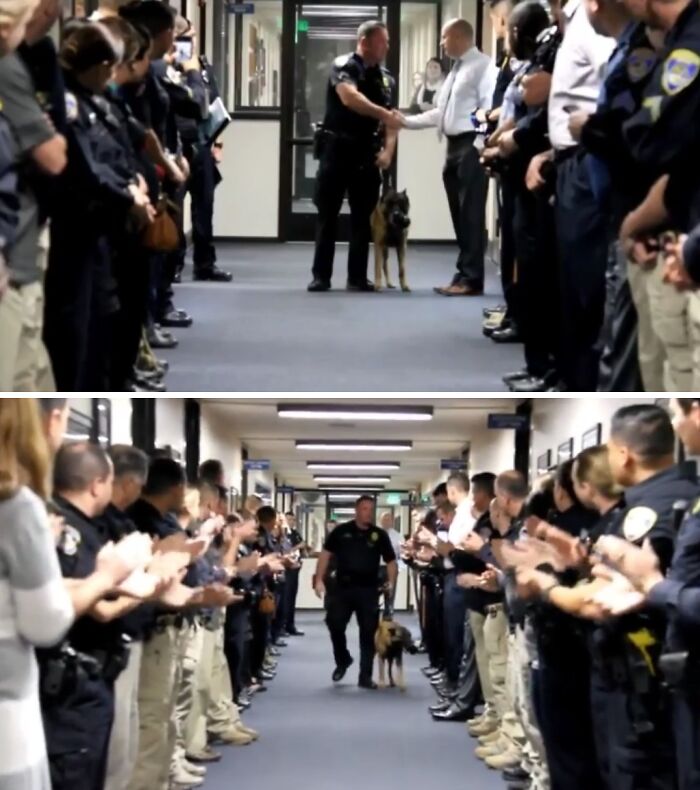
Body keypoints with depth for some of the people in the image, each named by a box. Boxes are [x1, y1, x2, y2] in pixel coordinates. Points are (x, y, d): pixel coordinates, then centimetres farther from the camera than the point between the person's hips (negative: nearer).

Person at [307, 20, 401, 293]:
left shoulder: (386, 77, 9)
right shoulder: (344, 65, -9)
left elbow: (391, 119, 9)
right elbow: (350, 98, -28)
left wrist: (388, 149, -7)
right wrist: (384, 114, -35)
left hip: (367, 152, 5)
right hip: (337, 148, -5)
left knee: (363, 216, 5)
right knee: (328, 214, 1)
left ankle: (357, 277, 11)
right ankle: (321, 276, 6)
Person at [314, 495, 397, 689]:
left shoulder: (379, 535, 5)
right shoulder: (341, 531, 2)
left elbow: (391, 561, 9)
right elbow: (326, 554, 3)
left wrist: (391, 582, -6)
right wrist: (319, 580, -6)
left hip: (368, 589, 1)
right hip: (342, 587, -1)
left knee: (368, 632, 1)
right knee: (334, 624, -4)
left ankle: (365, 676, 7)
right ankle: (343, 660, 24)